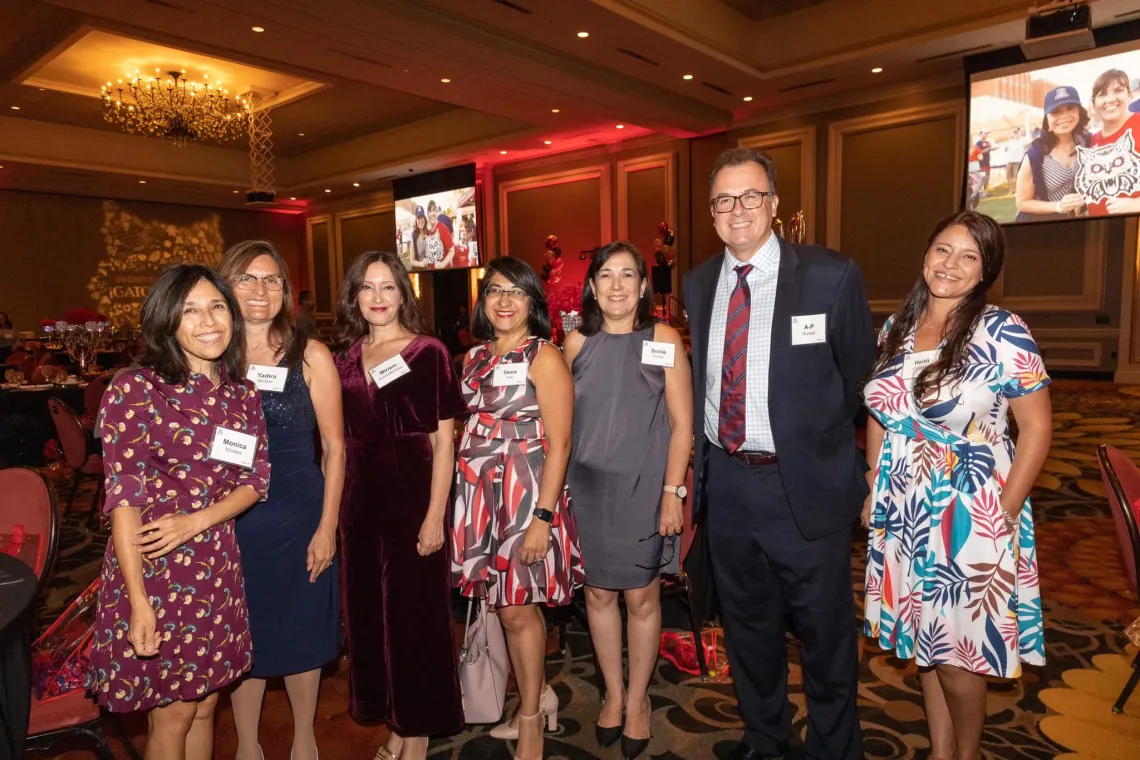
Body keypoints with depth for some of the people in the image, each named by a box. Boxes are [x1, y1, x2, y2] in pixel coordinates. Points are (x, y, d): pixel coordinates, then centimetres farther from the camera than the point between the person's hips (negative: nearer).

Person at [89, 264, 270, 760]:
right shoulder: (135, 389, -13)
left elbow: (255, 479, 5)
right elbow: (125, 497, -15)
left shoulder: (242, 393, 4)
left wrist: (197, 519, -14)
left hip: (218, 567, 5)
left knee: (204, 706, 18)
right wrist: (139, 602, -18)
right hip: (155, 570, -5)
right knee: (172, 717, 10)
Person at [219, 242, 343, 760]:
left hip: (298, 515, -1)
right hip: (230, 518, 1)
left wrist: (327, 527, -6)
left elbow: (333, 447, -3)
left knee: (301, 634, 13)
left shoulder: (310, 356, -5)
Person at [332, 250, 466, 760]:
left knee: (414, 613, 5)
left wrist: (435, 515, -14)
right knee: (367, 612, 13)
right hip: (359, 500, 5)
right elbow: (338, 440, 11)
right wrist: (333, 507, 4)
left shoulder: (427, 353, -6)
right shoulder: (344, 356, 8)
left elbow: (444, 440, -8)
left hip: (412, 496, -5)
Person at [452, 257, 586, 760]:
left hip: (525, 492, -6)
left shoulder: (544, 357, -9)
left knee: (516, 608, 4)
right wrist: (463, 493, 5)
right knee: (505, 605, 12)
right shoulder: (475, 357, 11)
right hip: (479, 492, 6)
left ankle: (530, 718, 25)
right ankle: (536, 698, 34)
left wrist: (542, 517, -18)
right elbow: (470, 426, 13)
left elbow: (559, 444, -13)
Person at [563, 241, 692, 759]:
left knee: (642, 598, 7)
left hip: (643, 488, -2)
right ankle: (613, 693, 33)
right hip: (587, 487, 3)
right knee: (599, 594, 12)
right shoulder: (578, 342, 3)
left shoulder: (664, 340, -4)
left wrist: (672, 492, -10)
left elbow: (682, 423, -4)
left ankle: (637, 698, 30)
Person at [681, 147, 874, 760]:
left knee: (824, 631, 14)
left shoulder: (831, 275, -10)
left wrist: (819, 442, 3)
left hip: (804, 485, -4)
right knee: (747, 627, 22)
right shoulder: (699, 283, 4)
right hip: (726, 481, 5)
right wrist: (698, 457, 7)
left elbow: (858, 373, -2)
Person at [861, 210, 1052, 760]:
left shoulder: (1002, 332, -11)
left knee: (957, 653, 5)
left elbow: (1036, 426, -9)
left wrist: (1004, 514, -13)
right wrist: (873, 488, 8)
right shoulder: (896, 328, 4)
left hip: (969, 518, -5)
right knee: (921, 639, 16)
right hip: (902, 514, 5)